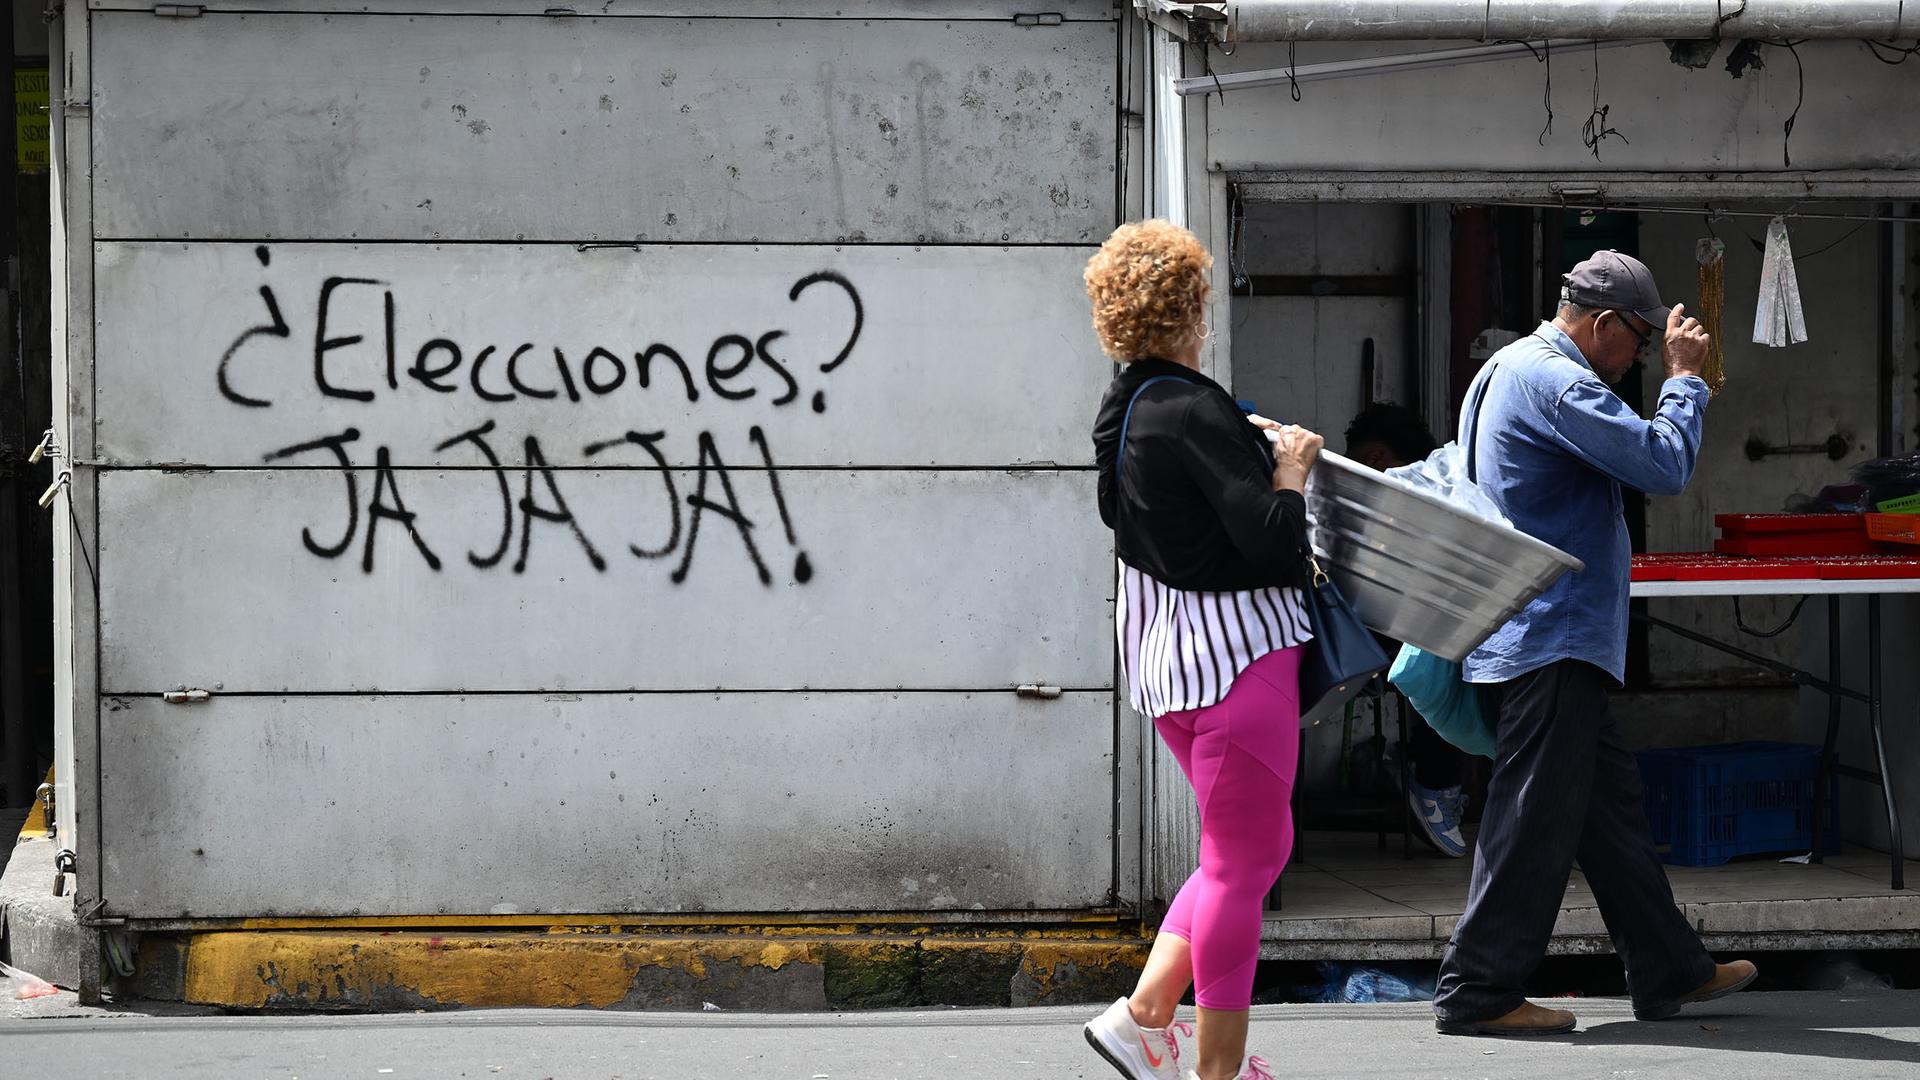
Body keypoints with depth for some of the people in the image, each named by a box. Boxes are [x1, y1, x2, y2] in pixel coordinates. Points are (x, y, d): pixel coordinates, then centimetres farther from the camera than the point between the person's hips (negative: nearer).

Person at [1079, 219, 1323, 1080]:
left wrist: (1255, 452, 15)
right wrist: (1289, 472, -6)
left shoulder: (1120, 411, 8)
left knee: (1248, 847, 20)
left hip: (1165, 654, 9)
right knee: (1243, 858, 0)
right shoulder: (1194, 413, -20)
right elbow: (1270, 538, -25)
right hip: (1234, 651, -9)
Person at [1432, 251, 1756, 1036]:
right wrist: (1685, 376, -8)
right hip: (1553, 639, -11)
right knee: (1535, 820, -7)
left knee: (1609, 800, 15)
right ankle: (1478, 993, -4)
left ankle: (1669, 970, 21)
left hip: (1544, 639, 11)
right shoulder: (1556, 382, -17)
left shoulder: (1511, 368, 18)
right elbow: (1665, 464, -20)